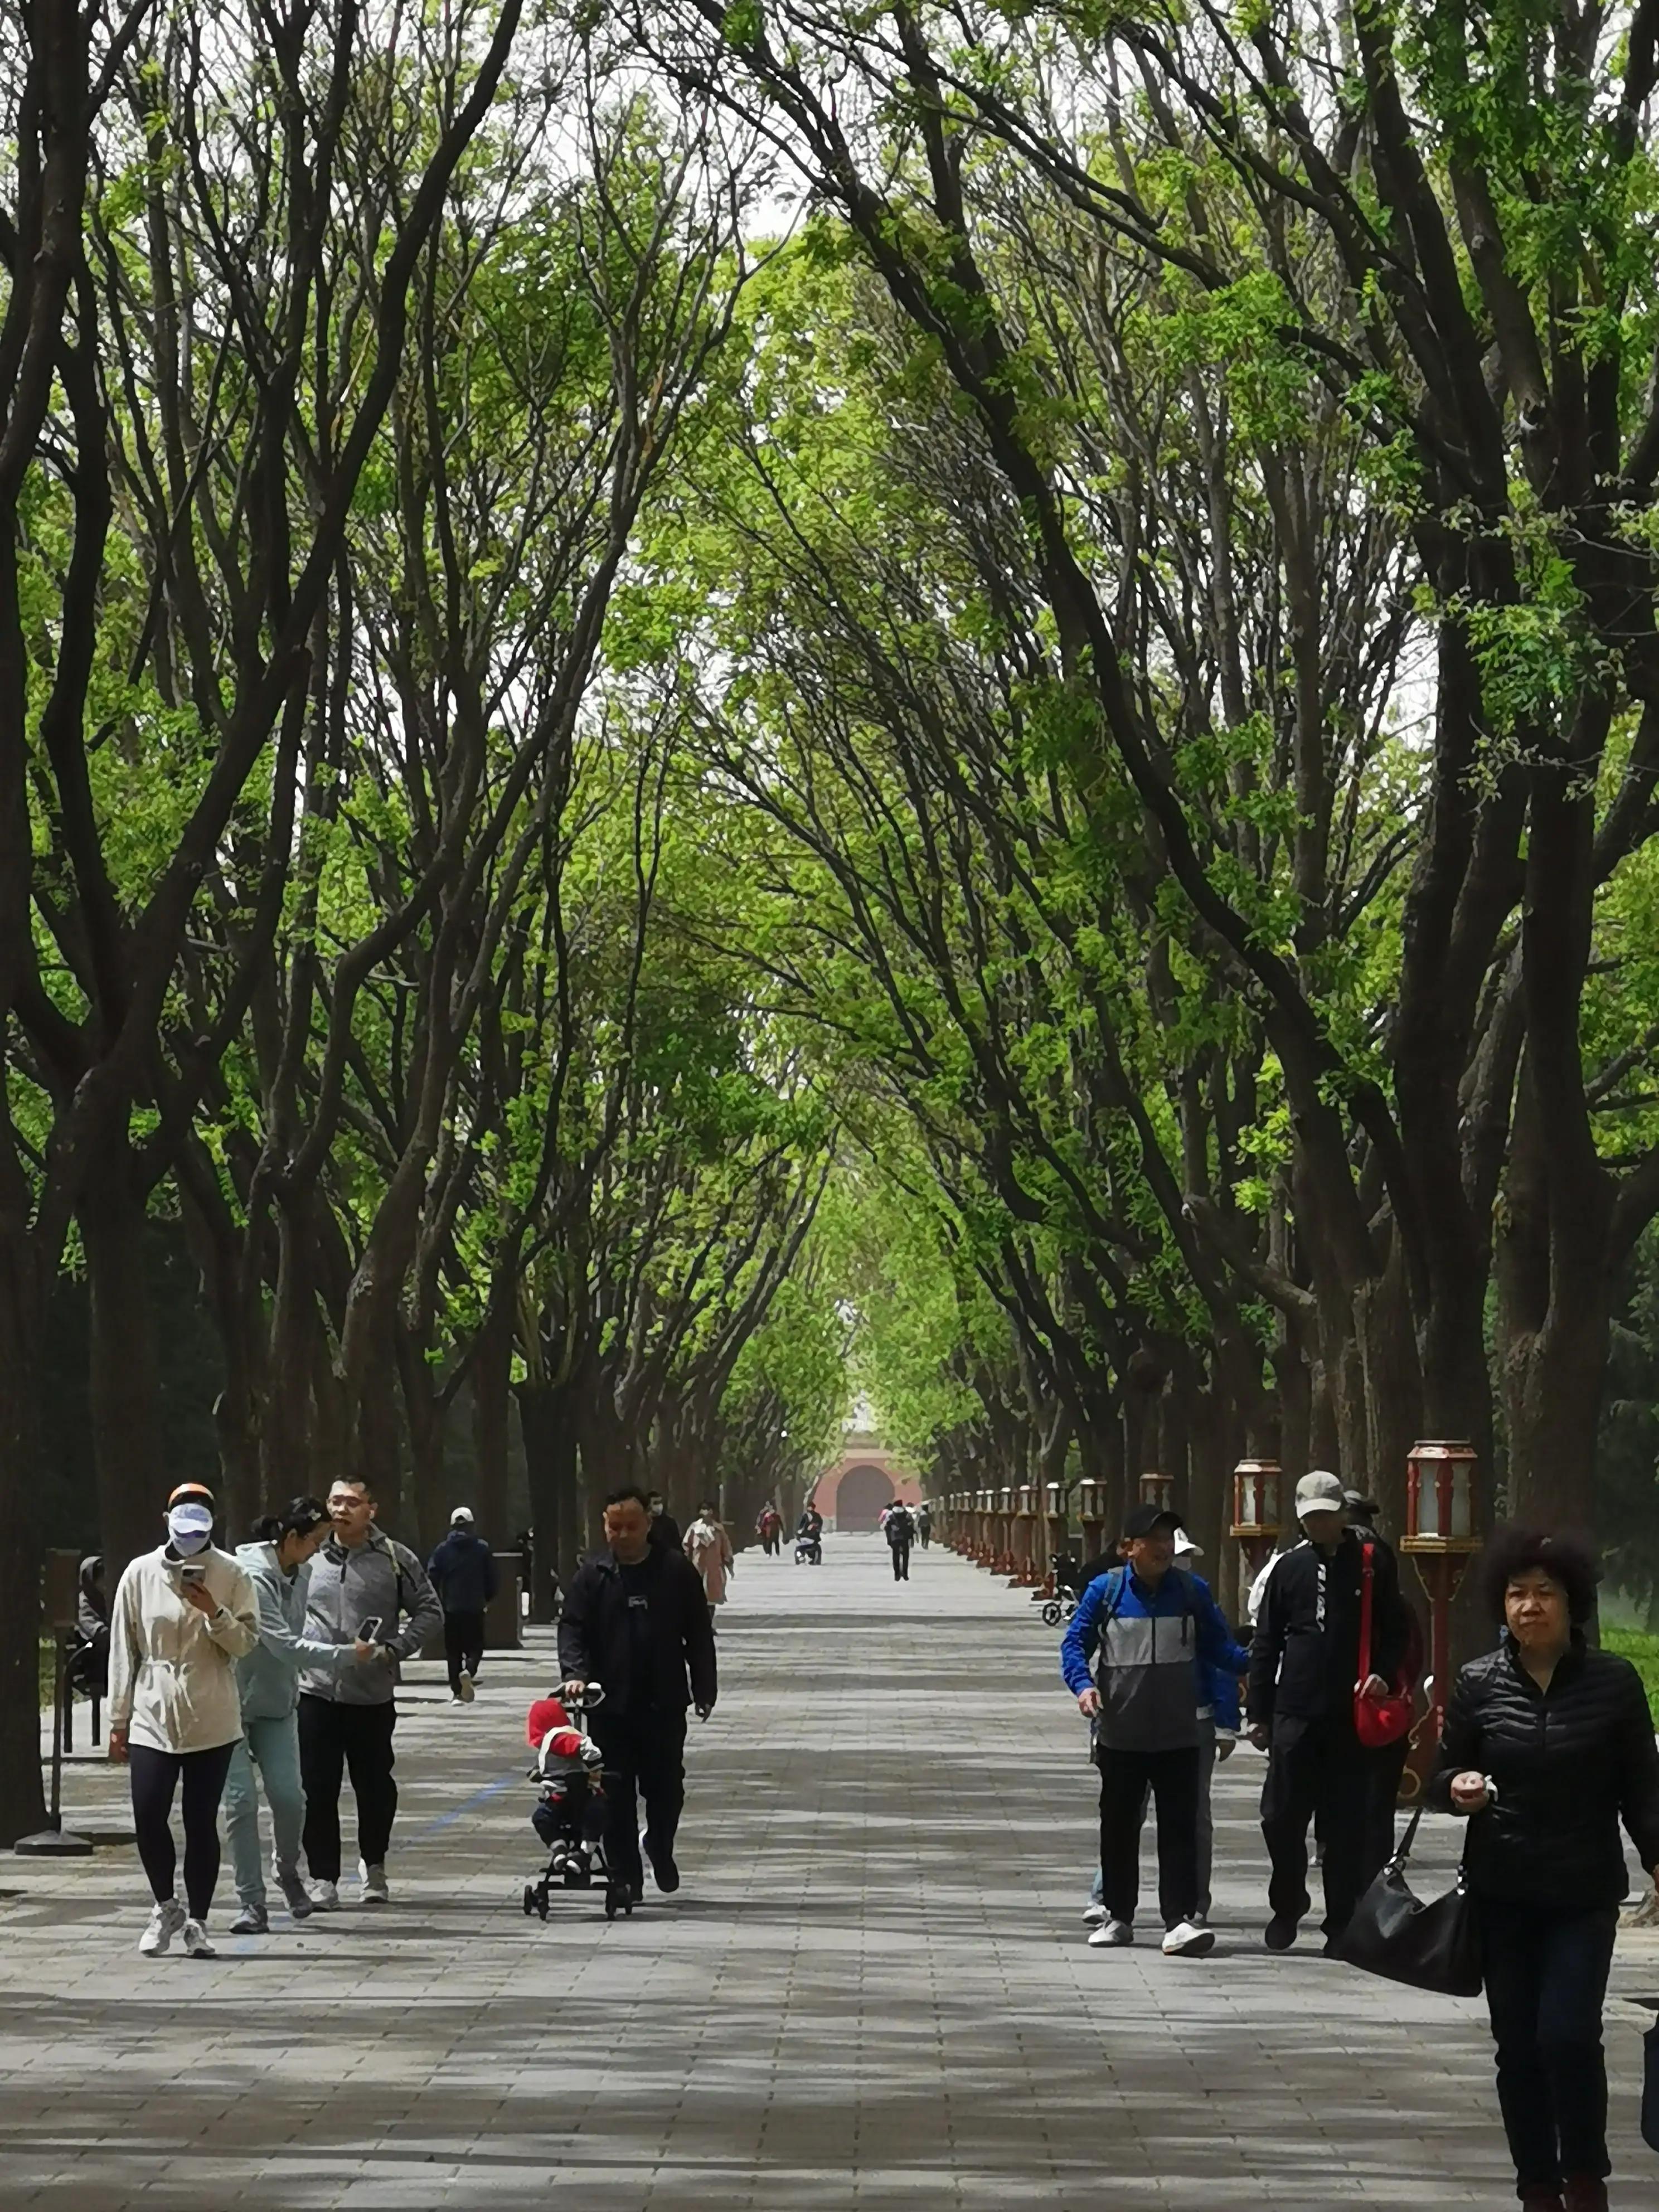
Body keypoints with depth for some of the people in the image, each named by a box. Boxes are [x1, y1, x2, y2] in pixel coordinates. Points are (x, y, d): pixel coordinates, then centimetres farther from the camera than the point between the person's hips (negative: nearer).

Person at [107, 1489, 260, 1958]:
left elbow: (247, 1643, 0)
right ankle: (165, 1907, 18)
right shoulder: (141, 1574, 2)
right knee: (148, 1818, -5)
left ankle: (196, 1921, 14)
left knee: (202, 1823, 2)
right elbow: (123, 1650, 6)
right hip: (152, 1719, 1)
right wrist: (119, 1719, 6)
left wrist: (215, 1613, -19)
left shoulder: (230, 1574, 0)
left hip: (211, 1722, -1)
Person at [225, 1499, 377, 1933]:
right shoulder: (251, 1576, -22)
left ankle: (287, 1869, 22)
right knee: (241, 1800, -7)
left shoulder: (299, 1574, 4)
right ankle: (251, 1903, 0)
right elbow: (284, 1645, -25)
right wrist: (348, 1655, -22)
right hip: (233, 1701, -6)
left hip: (277, 1702, 6)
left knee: (289, 1796, -5)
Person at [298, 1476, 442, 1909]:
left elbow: (429, 1612, 2)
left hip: (373, 1695, -1)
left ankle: (373, 1865, 32)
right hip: (315, 1691, 1)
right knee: (318, 1790, -1)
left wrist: (395, 1649, -10)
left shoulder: (395, 1559, -1)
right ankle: (323, 1878, 7)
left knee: (375, 1786, 10)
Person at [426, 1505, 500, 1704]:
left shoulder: (443, 1550, 0)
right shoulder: (482, 1548, -1)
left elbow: (432, 1578, -7)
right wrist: (486, 1598, 16)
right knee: (475, 1647, 9)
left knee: (453, 1651, 9)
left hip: (451, 1608, 1)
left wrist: (440, 1602, 6)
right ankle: (469, 1671, -22)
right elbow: (494, 1580, -2)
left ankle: (457, 1693, 6)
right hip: (475, 1608, -1)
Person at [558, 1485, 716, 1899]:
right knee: (616, 1795, 0)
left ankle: (659, 1846, 34)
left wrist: (704, 1689, 5)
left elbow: (699, 1635, 8)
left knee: (666, 1787, 7)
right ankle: (625, 1876, 8)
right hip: (610, 1705, 0)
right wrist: (576, 1673, -18)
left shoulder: (677, 1571, 4)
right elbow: (572, 1628, -1)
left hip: (664, 1704, 0)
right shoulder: (592, 1575, 3)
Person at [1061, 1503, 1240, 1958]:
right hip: (1119, 1735, 0)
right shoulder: (1105, 1591, -3)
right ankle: (1118, 1916, 23)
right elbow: (1075, 1643, 0)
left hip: (1178, 1736, 0)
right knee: (1119, 1827, 11)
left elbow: (1218, 1647, 7)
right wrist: (1083, 1685, -19)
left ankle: (1181, 1920, -10)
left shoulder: (1192, 1591, 2)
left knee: (1179, 1826, -7)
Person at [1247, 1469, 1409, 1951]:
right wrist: (1259, 1713, 9)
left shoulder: (1373, 1564, 3)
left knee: (1348, 1827, 2)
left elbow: (1395, 1631, 8)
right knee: (1281, 1819, 1)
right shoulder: (1289, 1568, 9)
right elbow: (1265, 1644, 12)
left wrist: (1384, 1675, -11)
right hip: (1295, 1713, 2)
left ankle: (1343, 1921, 10)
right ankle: (1286, 1907, 21)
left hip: (1352, 1717, -2)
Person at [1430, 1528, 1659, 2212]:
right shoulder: (1479, 1683, 0)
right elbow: (1442, 1780, 7)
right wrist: (1459, 1788, -15)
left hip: (1585, 1892, -2)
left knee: (1568, 2033, -13)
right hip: (1502, 1893, 2)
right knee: (1518, 2044, 5)